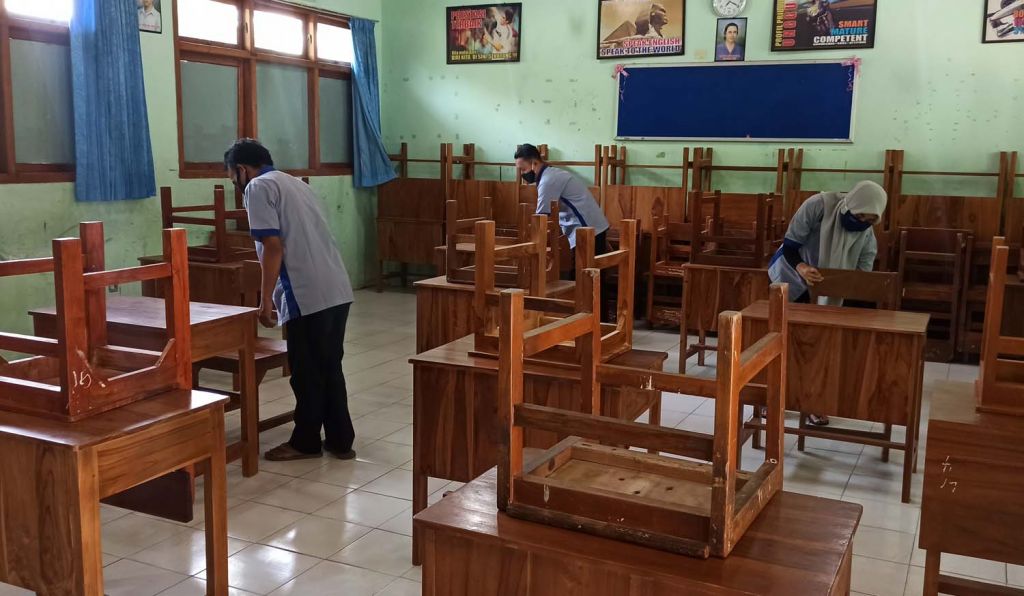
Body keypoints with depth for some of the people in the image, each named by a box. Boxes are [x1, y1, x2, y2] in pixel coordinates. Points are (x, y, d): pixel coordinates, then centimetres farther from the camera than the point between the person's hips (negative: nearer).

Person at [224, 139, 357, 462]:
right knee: (330, 369, 15)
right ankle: (340, 440, 22)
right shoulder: (295, 182, 24)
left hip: (308, 296, -8)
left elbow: (273, 246, -13)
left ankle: (305, 442, 18)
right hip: (337, 290, 8)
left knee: (307, 373, 5)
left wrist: (265, 299, -7)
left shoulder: (258, 187, -2)